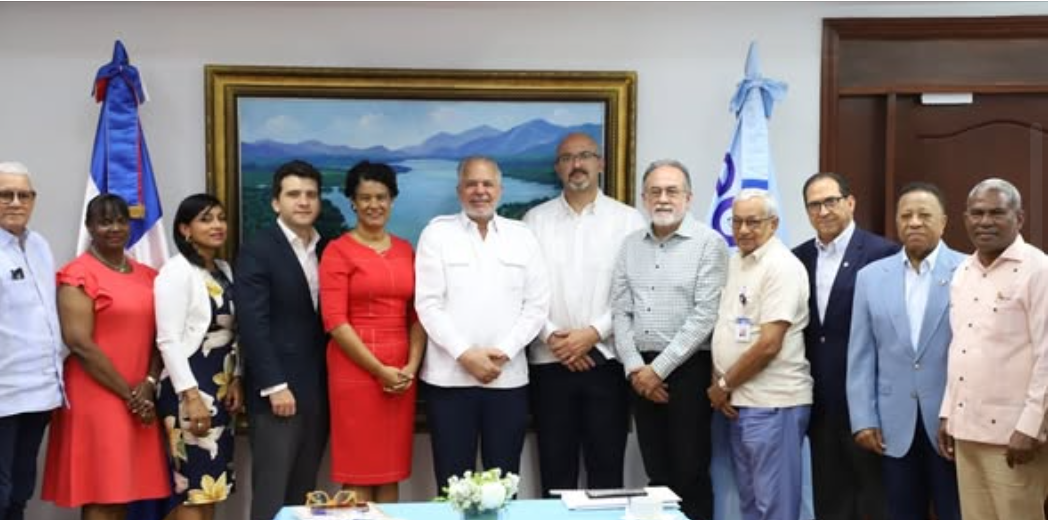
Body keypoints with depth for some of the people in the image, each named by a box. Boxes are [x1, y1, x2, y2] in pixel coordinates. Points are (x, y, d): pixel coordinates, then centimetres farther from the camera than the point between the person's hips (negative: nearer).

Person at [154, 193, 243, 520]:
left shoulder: (224, 270, 12)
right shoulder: (176, 271, -10)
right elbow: (168, 341, -16)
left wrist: (236, 380, 3)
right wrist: (192, 396, -20)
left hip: (220, 388, 8)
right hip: (190, 389, -7)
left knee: (211, 485, 10)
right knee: (194, 488, -4)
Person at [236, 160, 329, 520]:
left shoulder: (326, 250, 12)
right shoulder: (257, 250, -5)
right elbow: (252, 324, -12)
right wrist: (275, 386, -16)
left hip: (318, 391, 5)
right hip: (278, 391, -5)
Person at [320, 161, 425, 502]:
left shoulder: (405, 249, 12)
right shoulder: (338, 251, -3)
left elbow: (417, 314, 11)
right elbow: (334, 321, -10)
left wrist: (412, 365, -4)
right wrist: (379, 370, -12)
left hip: (402, 371, 5)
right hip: (356, 368, -4)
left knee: (392, 470, 9)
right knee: (359, 471, 1)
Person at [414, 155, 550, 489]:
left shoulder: (522, 236, 9)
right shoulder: (437, 233, 3)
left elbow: (537, 305, 4)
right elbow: (428, 304, -4)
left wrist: (504, 352, -8)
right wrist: (465, 354, -12)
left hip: (508, 377, 2)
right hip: (449, 377, -2)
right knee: (453, 484, 3)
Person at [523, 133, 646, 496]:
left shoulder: (628, 220, 3)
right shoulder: (536, 220, 8)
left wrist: (594, 333, -11)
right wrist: (550, 336, -9)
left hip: (607, 358, -1)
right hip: (550, 360, 1)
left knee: (606, 466, 4)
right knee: (555, 469, 7)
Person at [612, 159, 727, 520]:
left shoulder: (708, 243, -6)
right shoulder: (631, 246, 11)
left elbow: (704, 316, -12)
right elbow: (621, 312, 8)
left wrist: (659, 368, -12)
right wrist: (635, 368, -4)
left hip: (688, 369, -5)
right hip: (641, 372, 5)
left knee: (690, 474, 1)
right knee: (656, 473, 11)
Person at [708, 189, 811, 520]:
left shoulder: (782, 267, -13)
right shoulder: (734, 262, 12)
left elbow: (769, 345, -18)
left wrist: (724, 385, -8)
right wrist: (718, 384, 1)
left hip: (773, 404, -8)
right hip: (737, 404, 8)